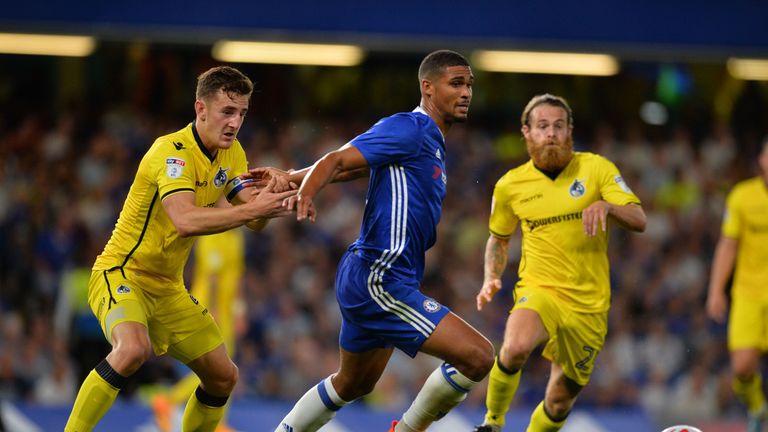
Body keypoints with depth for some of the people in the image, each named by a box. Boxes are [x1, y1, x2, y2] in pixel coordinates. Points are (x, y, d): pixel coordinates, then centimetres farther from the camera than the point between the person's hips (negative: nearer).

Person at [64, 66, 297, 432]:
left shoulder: (232, 154, 3)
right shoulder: (172, 152, -23)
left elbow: (253, 220, -1)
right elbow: (185, 221, -38)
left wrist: (269, 197, -23)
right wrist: (253, 208, -41)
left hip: (168, 288, 8)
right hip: (120, 274, -8)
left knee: (223, 377, 7)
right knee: (134, 348, -36)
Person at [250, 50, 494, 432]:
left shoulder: (430, 140, 17)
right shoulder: (410, 129, -13)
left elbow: (347, 167, 20)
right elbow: (337, 160, -21)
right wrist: (305, 192, -38)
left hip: (370, 281, 11)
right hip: (379, 282, -11)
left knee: (352, 385, 25)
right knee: (478, 356, -17)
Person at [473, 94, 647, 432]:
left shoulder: (596, 168, -2)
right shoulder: (510, 185, 2)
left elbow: (639, 221, -10)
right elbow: (498, 238, 20)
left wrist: (605, 205, -29)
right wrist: (491, 278, 2)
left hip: (589, 304, 1)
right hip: (539, 290, -1)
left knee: (560, 400, 8)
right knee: (515, 347, -34)